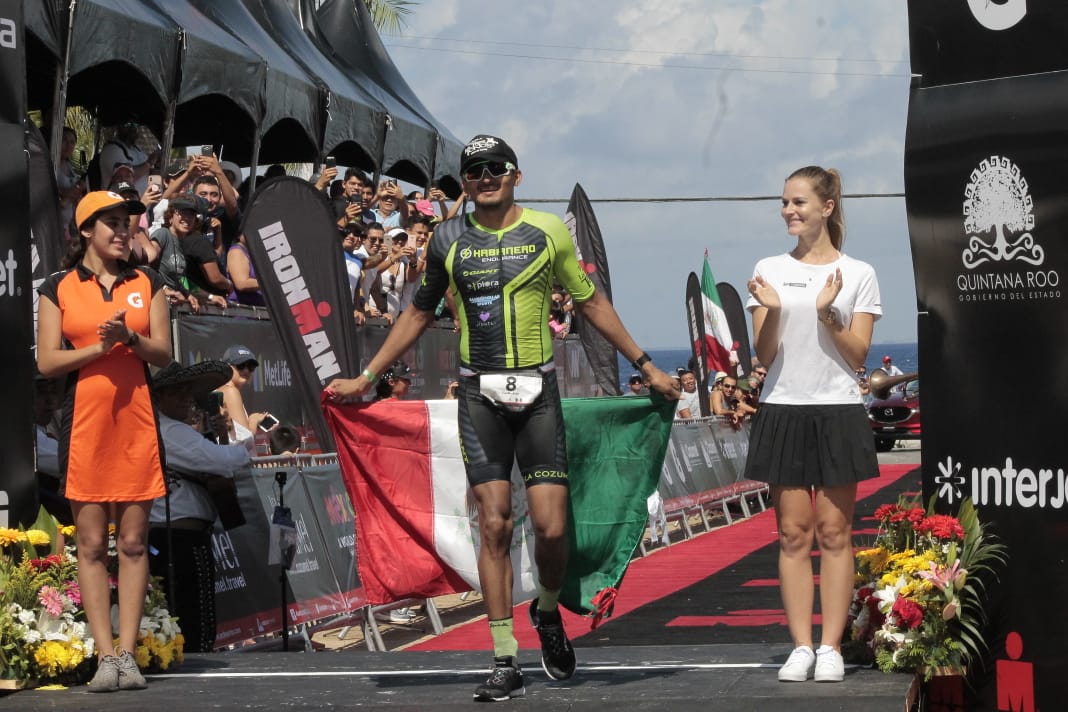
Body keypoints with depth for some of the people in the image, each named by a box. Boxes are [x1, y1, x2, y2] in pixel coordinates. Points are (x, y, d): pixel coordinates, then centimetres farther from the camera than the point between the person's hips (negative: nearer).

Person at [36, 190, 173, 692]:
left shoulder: (146, 284, 12)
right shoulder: (58, 288, 5)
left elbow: (163, 353, 7)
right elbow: (47, 362, 0)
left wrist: (131, 338, -12)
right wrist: (99, 347, -12)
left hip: (135, 418, 2)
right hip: (85, 419, -2)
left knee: (133, 541, -1)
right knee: (91, 543, -4)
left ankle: (127, 653, -1)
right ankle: (105, 655, -4)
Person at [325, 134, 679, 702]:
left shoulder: (548, 232, 3)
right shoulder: (447, 240, 6)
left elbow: (591, 303, 13)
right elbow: (419, 314, 18)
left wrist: (645, 366, 12)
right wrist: (365, 378, 17)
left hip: (538, 390, 0)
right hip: (480, 395, 1)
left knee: (551, 528, -7)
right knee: (494, 526, -5)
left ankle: (547, 612, 25)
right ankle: (505, 663, -1)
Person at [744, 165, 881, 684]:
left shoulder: (858, 275, 3)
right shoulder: (770, 271, 7)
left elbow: (857, 355, -1)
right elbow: (764, 355, 3)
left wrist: (828, 313, -15)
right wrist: (772, 311, -15)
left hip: (838, 412, -1)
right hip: (784, 411, 1)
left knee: (834, 531, 0)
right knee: (793, 532, 0)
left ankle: (831, 647, 1)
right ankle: (801, 647, 2)